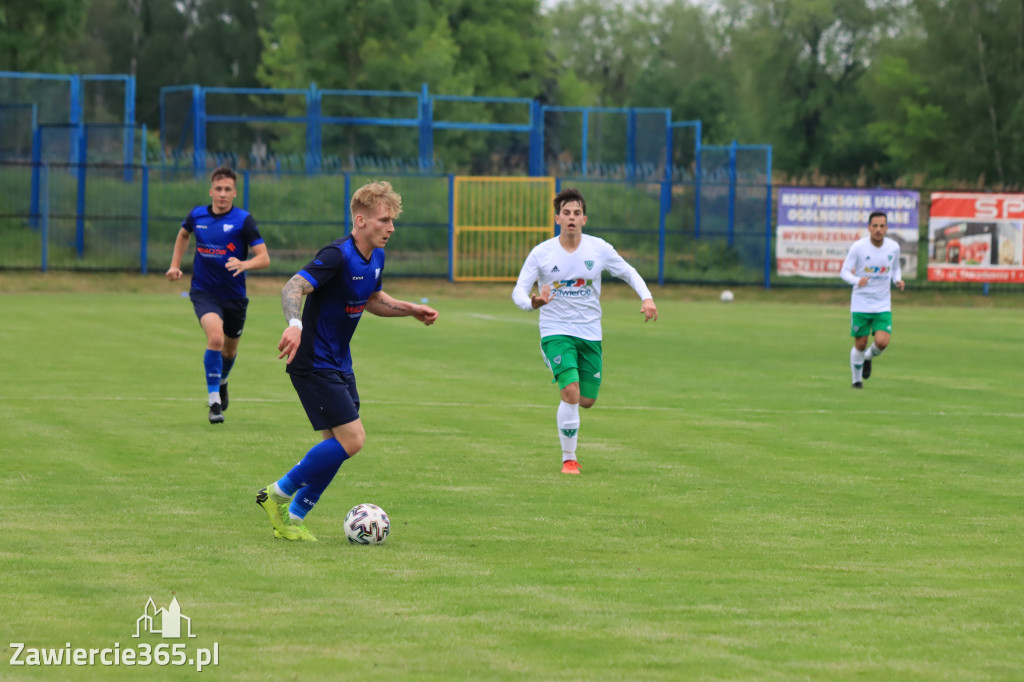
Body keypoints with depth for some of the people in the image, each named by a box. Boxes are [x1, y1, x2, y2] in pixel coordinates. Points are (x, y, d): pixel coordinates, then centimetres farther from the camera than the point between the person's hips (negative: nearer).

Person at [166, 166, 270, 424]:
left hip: (234, 294, 1)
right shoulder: (197, 215, -1)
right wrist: (175, 265, 17)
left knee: (230, 348, 18)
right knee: (215, 336, -27)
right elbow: (183, 234, 24)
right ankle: (214, 402, -20)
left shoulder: (243, 220, -10)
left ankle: (222, 382, 54)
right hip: (204, 292, -1)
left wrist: (244, 264, -34)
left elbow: (264, 258, -15)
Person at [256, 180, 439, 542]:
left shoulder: (376, 257, 7)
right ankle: (279, 494, -1)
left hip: (339, 364, 9)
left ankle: (292, 518, 18)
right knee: (351, 439, -14)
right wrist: (295, 325, -50)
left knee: (338, 445, 8)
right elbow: (293, 288, -31)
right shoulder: (338, 256, -21)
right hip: (314, 363, -9)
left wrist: (411, 309, 12)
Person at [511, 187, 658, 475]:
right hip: (556, 332, -3)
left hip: (590, 334, 3)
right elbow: (518, 291, -6)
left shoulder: (599, 249, -3)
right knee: (571, 392, -21)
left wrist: (647, 297, -8)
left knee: (587, 400, 4)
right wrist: (532, 303, -30)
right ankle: (569, 458, -5)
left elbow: (629, 272, 10)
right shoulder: (541, 253, -8)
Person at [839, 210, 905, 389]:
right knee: (860, 345, 1)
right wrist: (856, 280, -31)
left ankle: (869, 357, 22)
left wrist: (898, 280, -5)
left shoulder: (893, 247, -1)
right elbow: (844, 271, -10)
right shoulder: (858, 247, -11)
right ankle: (857, 379, 26)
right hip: (860, 304, -2)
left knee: (882, 342, -14)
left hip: (883, 305, 2)